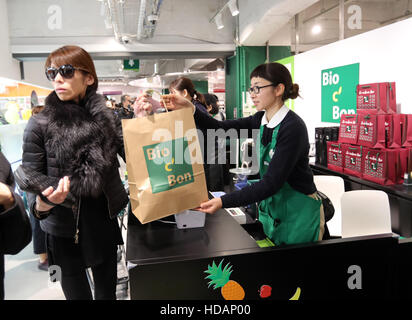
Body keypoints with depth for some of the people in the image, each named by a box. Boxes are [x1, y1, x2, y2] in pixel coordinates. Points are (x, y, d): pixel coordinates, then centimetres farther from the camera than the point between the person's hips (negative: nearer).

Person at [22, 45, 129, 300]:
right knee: (76, 289, 14)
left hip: (105, 219, 2)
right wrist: (41, 205, -27)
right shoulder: (40, 125, -8)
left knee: (107, 289, 19)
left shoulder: (106, 117, -2)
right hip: (65, 226, -2)